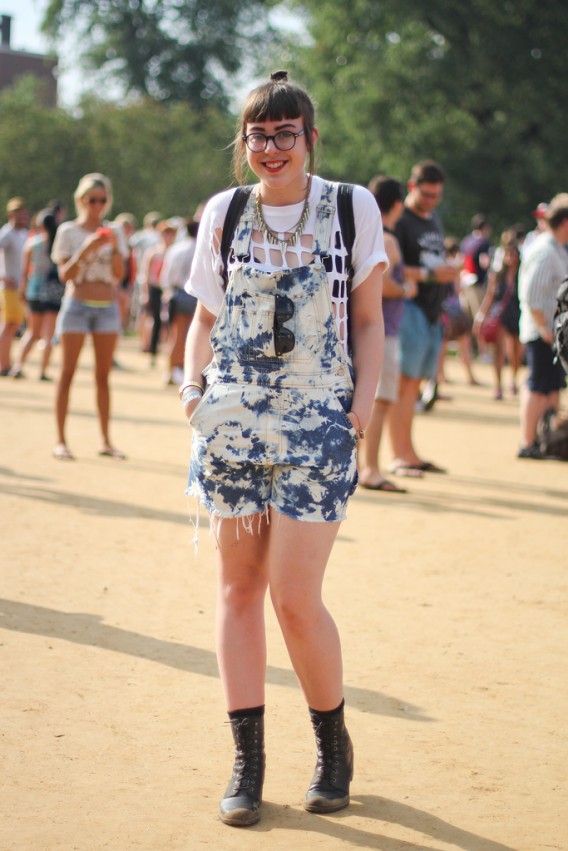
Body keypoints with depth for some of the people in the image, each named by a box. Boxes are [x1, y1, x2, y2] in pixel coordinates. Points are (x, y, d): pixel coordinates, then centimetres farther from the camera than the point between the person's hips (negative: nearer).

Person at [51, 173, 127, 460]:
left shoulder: (113, 232, 9)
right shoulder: (68, 231, 0)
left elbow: (119, 274, 3)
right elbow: (64, 274, -6)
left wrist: (115, 248, -13)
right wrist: (86, 250, -20)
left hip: (108, 307, 3)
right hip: (77, 304, -3)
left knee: (103, 376, 4)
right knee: (67, 373, -4)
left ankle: (106, 441, 7)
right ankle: (61, 441, -3)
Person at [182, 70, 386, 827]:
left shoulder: (351, 208, 2)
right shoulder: (223, 212, 8)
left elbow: (368, 319, 7)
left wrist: (364, 403, -5)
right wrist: (194, 388, 0)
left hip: (317, 424, -3)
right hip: (233, 418, 3)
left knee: (295, 596, -9)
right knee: (238, 587, 4)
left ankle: (333, 743, 15)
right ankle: (247, 760, 13)